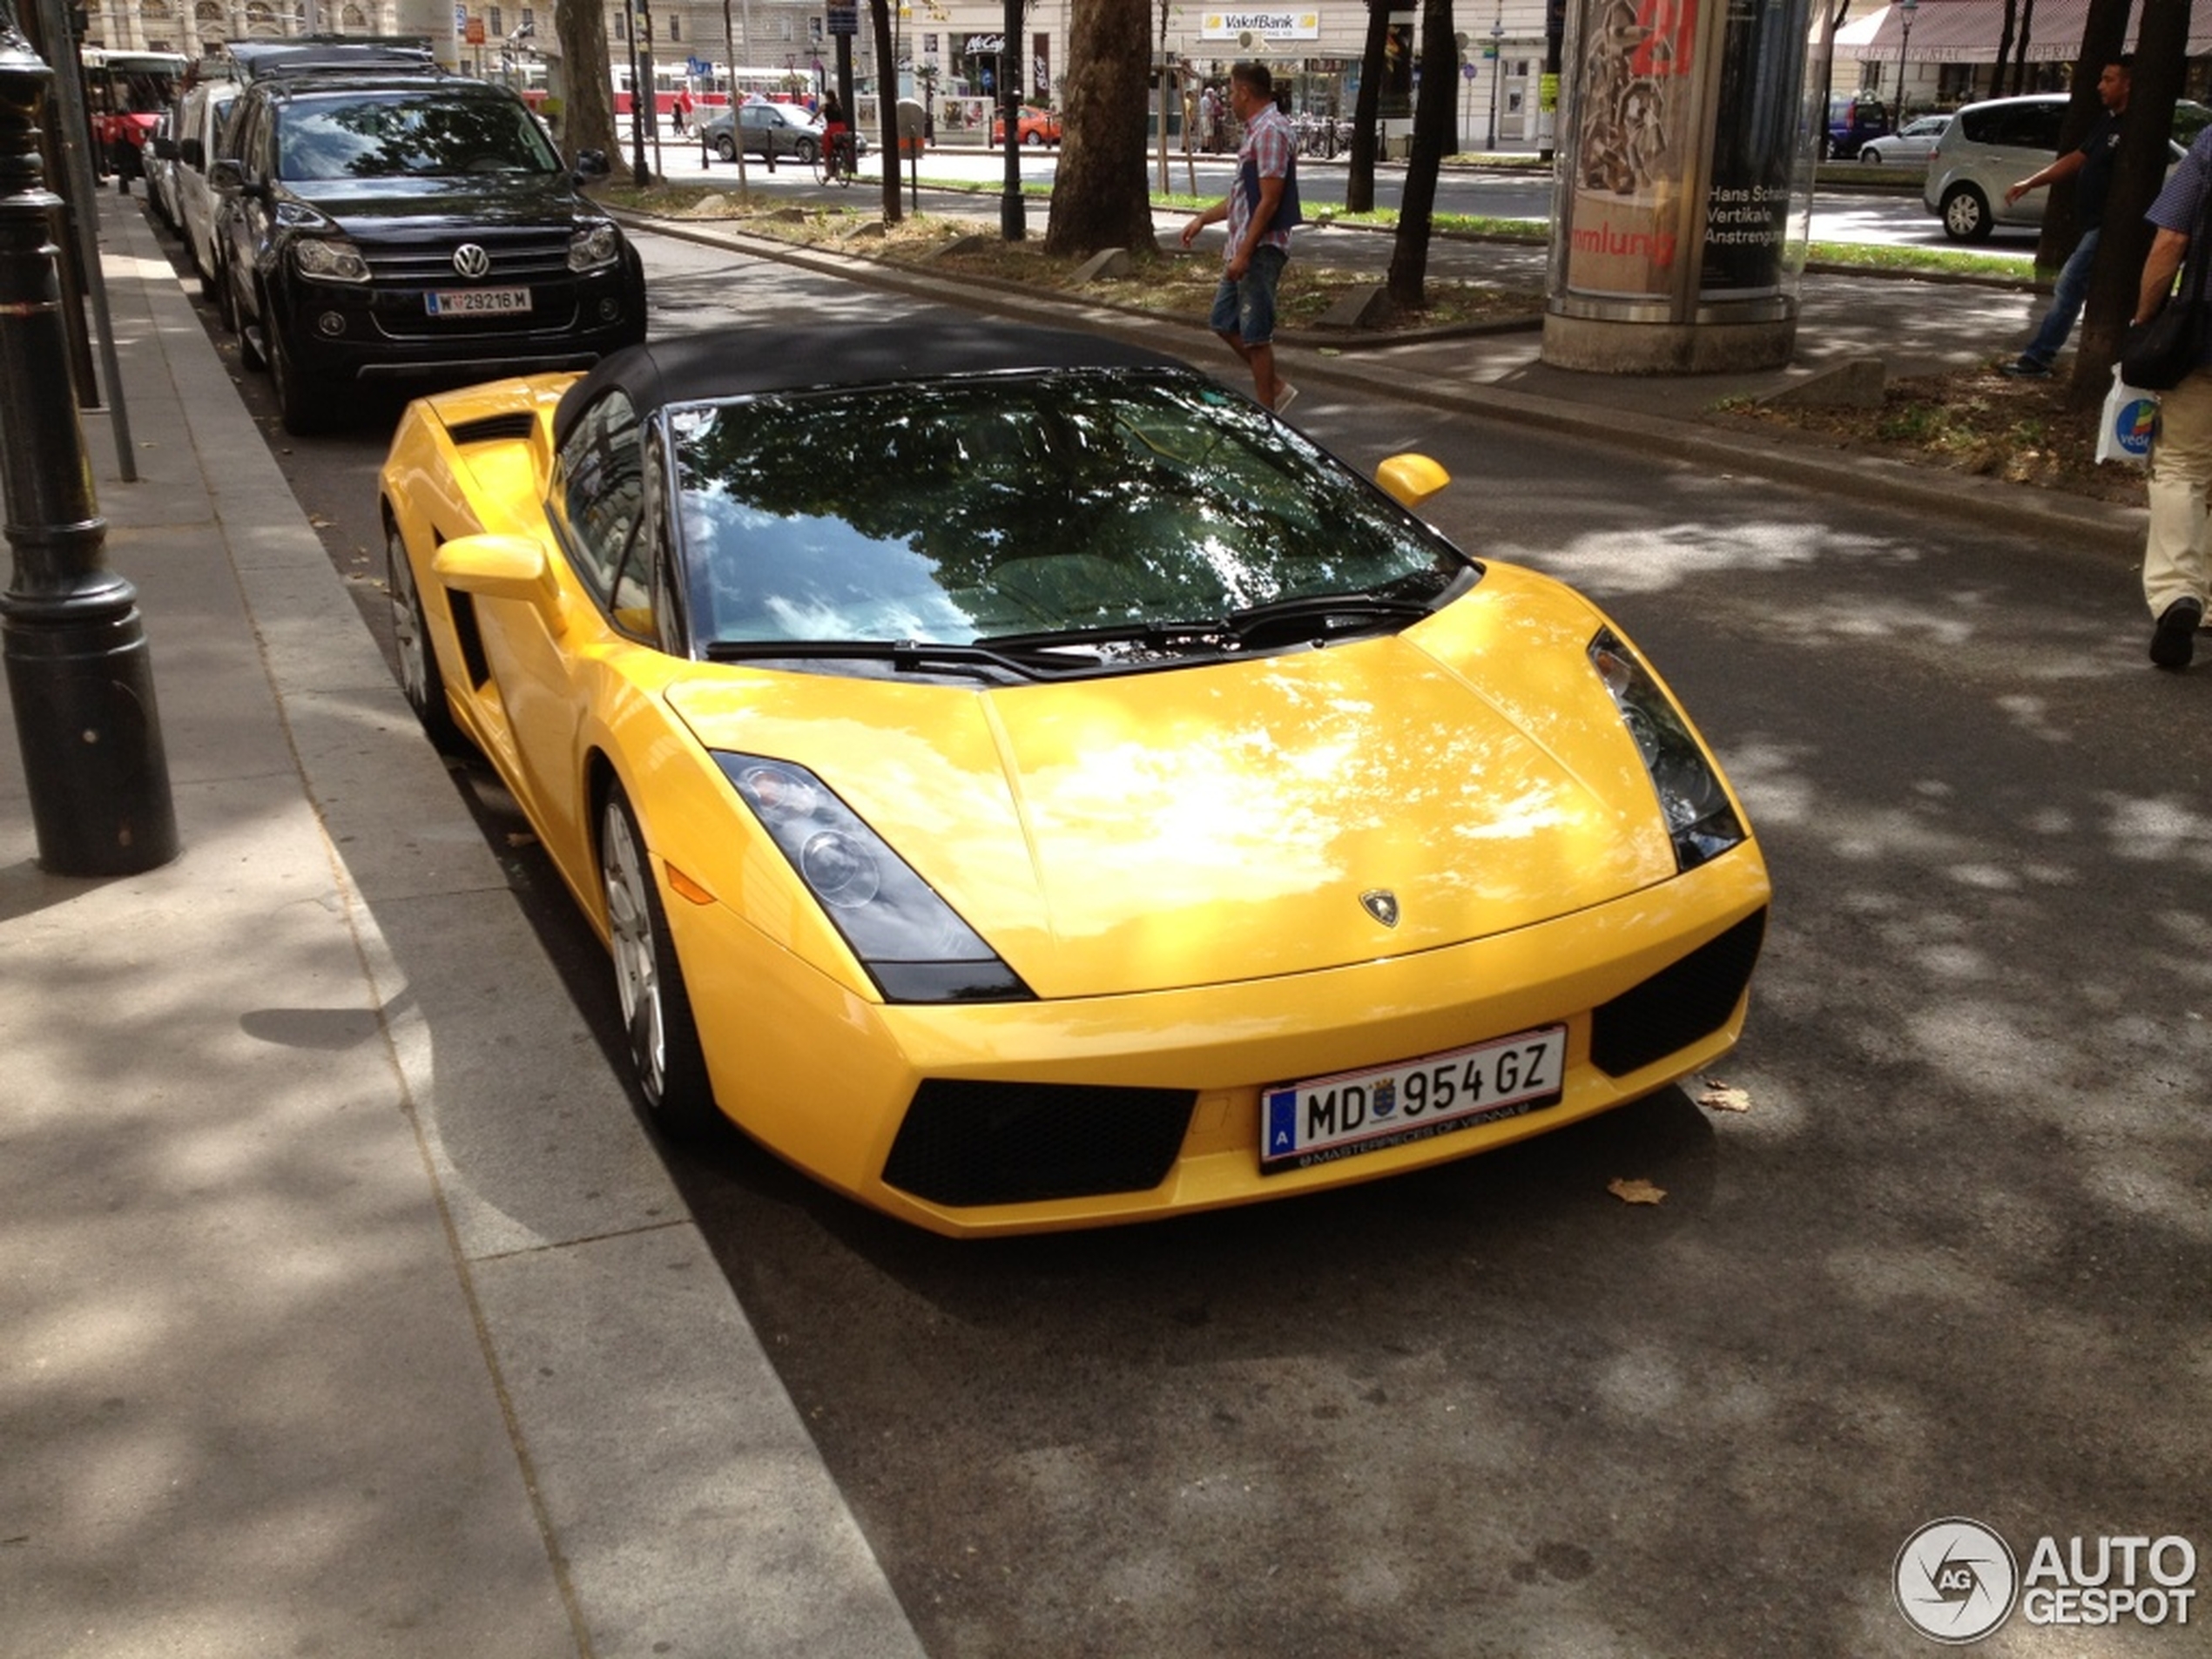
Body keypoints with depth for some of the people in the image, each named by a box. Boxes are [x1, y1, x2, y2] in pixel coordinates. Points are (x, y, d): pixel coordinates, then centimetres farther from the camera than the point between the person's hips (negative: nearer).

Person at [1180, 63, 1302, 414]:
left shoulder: (1271, 131, -16)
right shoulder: (1255, 130, 16)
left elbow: (1269, 201, -22)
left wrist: (1244, 253, -23)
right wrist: (1204, 218, 25)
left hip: (1261, 250, -10)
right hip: (1243, 248, 10)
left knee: (1255, 335, -4)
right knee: (1224, 322, 17)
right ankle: (1276, 387, 23)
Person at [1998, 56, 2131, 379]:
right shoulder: (2108, 122, 14)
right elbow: (2077, 159, 21)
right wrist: (2029, 184, 17)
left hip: (2106, 227, -9)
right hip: (2094, 224, 9)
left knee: (2068, 289, -8)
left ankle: (2037, 359, -5)